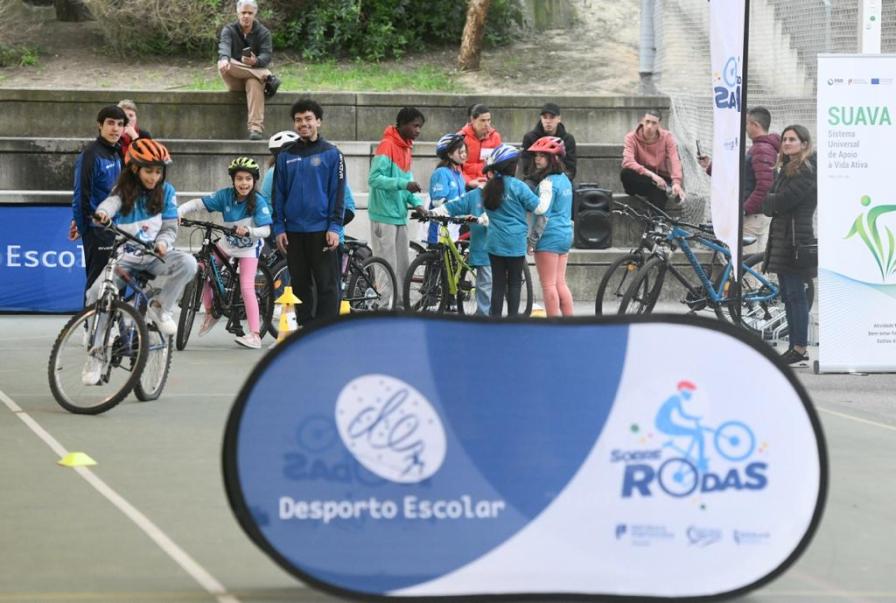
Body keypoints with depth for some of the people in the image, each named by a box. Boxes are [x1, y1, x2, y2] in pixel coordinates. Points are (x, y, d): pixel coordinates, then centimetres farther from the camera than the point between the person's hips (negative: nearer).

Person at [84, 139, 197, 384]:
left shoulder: (166, 192, 3)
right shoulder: (123, 191, -1)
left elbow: (170, 227, 2)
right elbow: (111, 202, -25)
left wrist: (162, 243, -22)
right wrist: (102, 213, -50)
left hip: (155, 255, 1)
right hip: (125, 257, -1)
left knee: (188, 263, -31)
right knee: (96, 292, -25)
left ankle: (160, 307, -7)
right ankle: (96, 355, -10)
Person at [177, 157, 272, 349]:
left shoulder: (259, 202, -23)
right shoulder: (226, 196, -15)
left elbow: (266, 230, -27)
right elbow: (199, 203, -19)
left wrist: (248, 231, -46)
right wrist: (178, 212, -34)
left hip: (249, 247, -4)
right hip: (228, 243, 4)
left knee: (246, 288, -16)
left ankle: (255, 335, -16)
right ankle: (210, 312, 13)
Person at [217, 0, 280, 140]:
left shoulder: (263, 32, 3)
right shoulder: (229, 30, 3)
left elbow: (266, 56, -12)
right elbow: (224, 46, -20)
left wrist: (255, 62, -38)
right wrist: (224, 59, -46)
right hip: (235, 80, 1)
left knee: (254, 83, -39)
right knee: (222, 65, -33)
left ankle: (256, 128, -52)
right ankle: (266, 76, -35)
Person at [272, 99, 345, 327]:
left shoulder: (331, 154, 1)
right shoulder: (286, 156, 11)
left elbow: (338, 193, -1)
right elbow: (278, 195, 12)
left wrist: (335, 227, -10)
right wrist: (279, 228, 4)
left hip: (321, 231, -4)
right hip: (293, 232, 4)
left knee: (327, 285, -5)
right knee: (300, 285, 8)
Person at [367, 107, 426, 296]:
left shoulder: (406, 147, 14)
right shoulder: (387, 146, -12)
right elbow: (374, 178, -21)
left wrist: (417, 203, 1)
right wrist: (404, 184, -30)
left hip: (400, 216, 9)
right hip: (384, 216, -9)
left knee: (402, 268, 11)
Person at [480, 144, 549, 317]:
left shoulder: (489, 188, 6)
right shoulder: (517, 186, -11)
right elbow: (539, 208, -8)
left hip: (494, 242, 4)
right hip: (515, 243, -4)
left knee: (498, 283, 8)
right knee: (514, 283, 3)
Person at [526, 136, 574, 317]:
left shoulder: (548, 183, -15)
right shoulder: (565, 179, 12)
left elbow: (543, 214, -19)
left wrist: (532, 240, -14)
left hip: (550, 236, -9)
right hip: (566, 234, 9)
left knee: (548, 284, -4)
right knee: (560, 282, 12)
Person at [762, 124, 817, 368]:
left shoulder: (807, 171, -11)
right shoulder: (785, 169, 19)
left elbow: (781, 201, -18)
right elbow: (772, 203, 14)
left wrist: (768, 202, -1)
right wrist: (772, 203, -7)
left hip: (796, 238, -10)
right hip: (781, 237, 10)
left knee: (795, 295, -9)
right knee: (788, 296, 10)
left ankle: (800, 352, -7)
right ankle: (794, 348, 14)